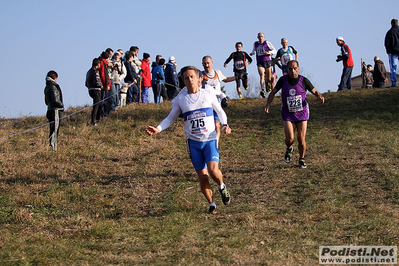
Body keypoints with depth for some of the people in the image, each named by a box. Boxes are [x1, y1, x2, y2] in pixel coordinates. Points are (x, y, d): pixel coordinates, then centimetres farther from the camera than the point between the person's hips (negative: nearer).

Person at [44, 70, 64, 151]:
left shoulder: (46, 88, 15)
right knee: (55, 129, -9)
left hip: (49, 110, 9)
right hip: (55, 110, -9)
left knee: (52, 130, 12)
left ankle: (52, 146, 14)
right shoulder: (53, 87, -13)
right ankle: (52, 145, -14)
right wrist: (62, 105, -2)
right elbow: (55, 100, -20)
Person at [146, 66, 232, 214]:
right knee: (202, 176, -2)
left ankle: (222, 187, 13)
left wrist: (225, 125, -4)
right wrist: (158, 129, -5)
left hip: (210, 139, -1)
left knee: (213, 170, -21)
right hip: (193, 141, 1)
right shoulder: (180, 99, 3)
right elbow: (171, 118, 11)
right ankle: (211, 204, 21)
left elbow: (219, 111, 14)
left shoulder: (208, 93, 2)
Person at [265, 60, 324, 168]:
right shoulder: (283, 80, -4)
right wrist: (268, 105, -4)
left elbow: (315, 92, 3)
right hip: (288, 115, 0)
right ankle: (289, 149, 21)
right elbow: (273, 92, 9)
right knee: (289, 138, -15)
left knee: (301, 139, -2)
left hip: (302, 114, 0)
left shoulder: (303, 81, -7)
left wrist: (320, 96, -20)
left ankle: (301, 159, 23)